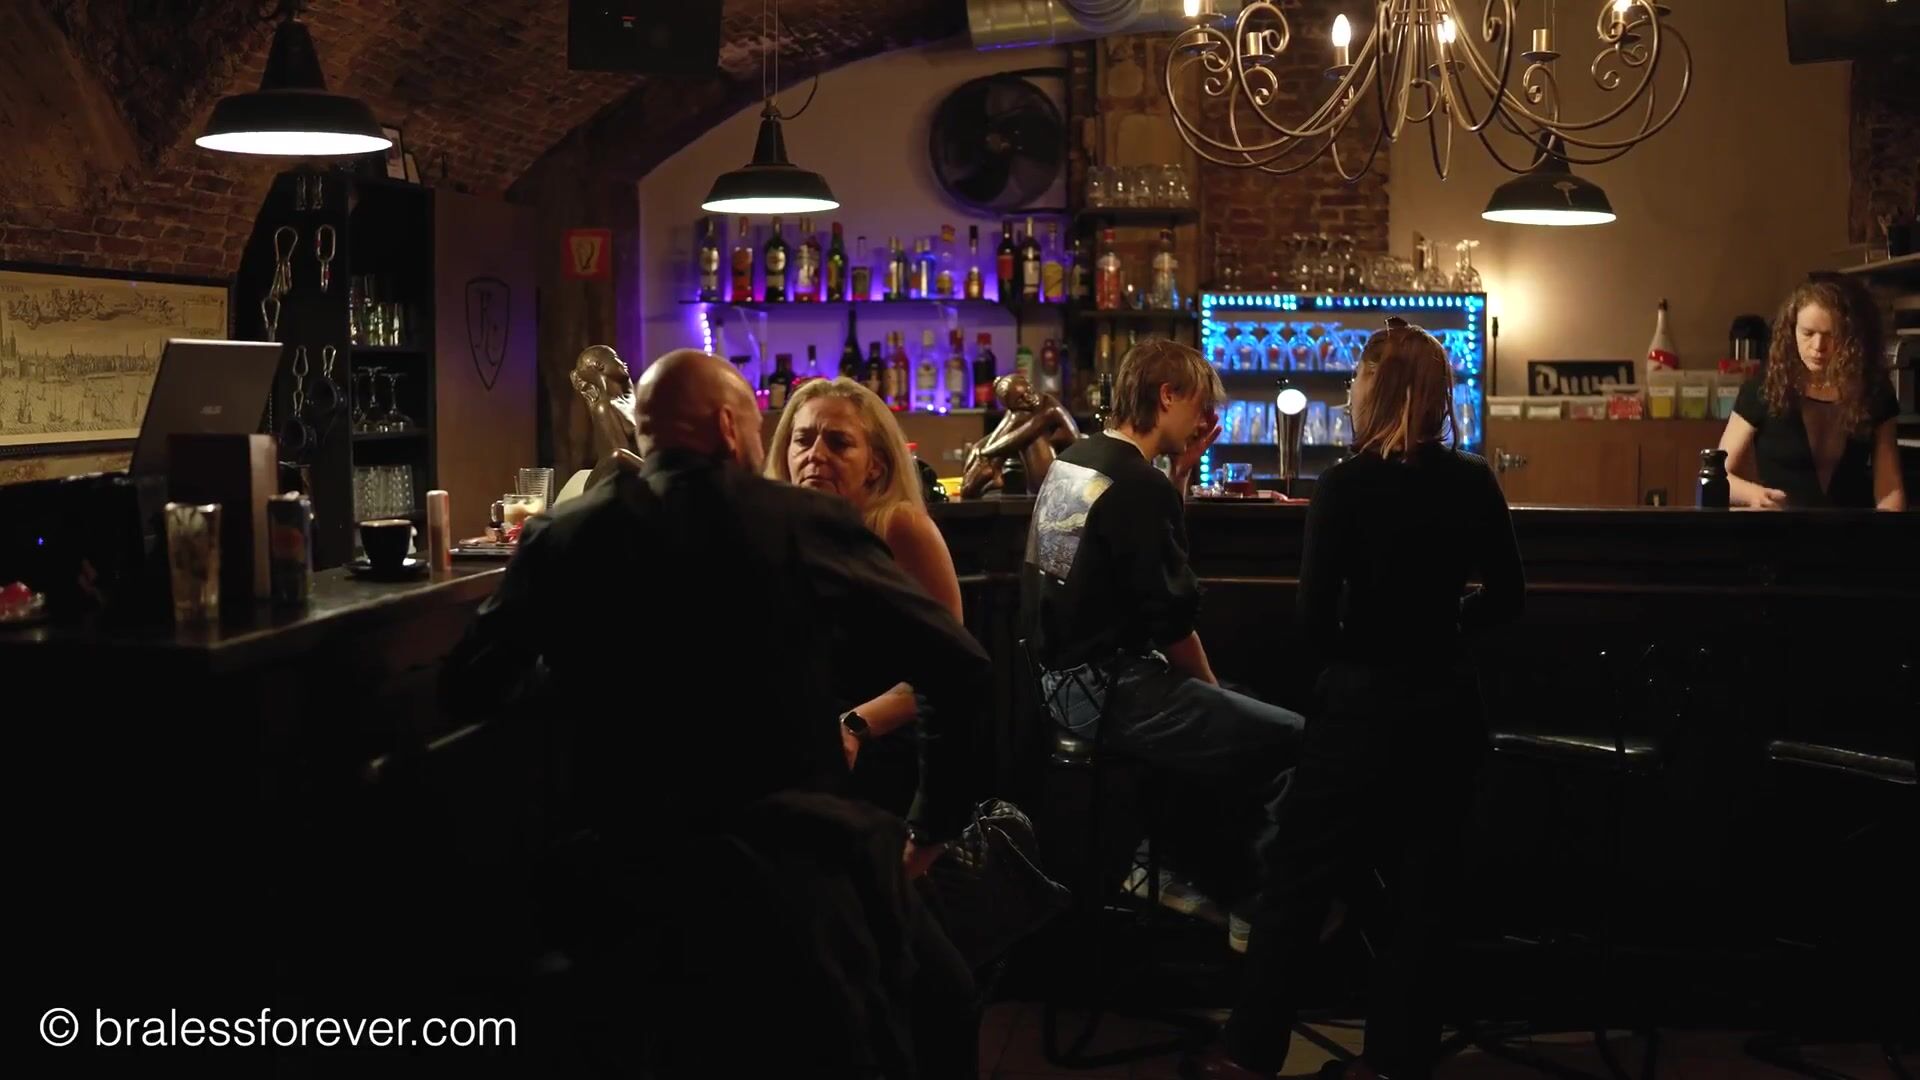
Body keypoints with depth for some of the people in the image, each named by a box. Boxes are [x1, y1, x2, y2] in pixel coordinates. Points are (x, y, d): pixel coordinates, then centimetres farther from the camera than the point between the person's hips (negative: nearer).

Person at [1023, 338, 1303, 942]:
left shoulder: (1071, 463, 11)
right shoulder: (1138, 484, -18)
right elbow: (1171, 618, -16)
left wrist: (1181, 472, 13)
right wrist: (1208, 688, 0)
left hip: (1066, 677, 10)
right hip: (1110, 691, -10)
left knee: (1245, 717, 24)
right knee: (1297, 744, -13)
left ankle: (1181, 870, 27)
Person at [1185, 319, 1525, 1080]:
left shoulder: (1347, 485, -14)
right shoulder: (1474, 484, -2)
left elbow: (1315, 622, -14)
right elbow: (1504, 597, 9)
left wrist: (1352, 656, 5)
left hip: (1366, 703, -4)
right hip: (1444, 702, 4)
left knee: (1300, 877, 6)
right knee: (1421, 882, 12)